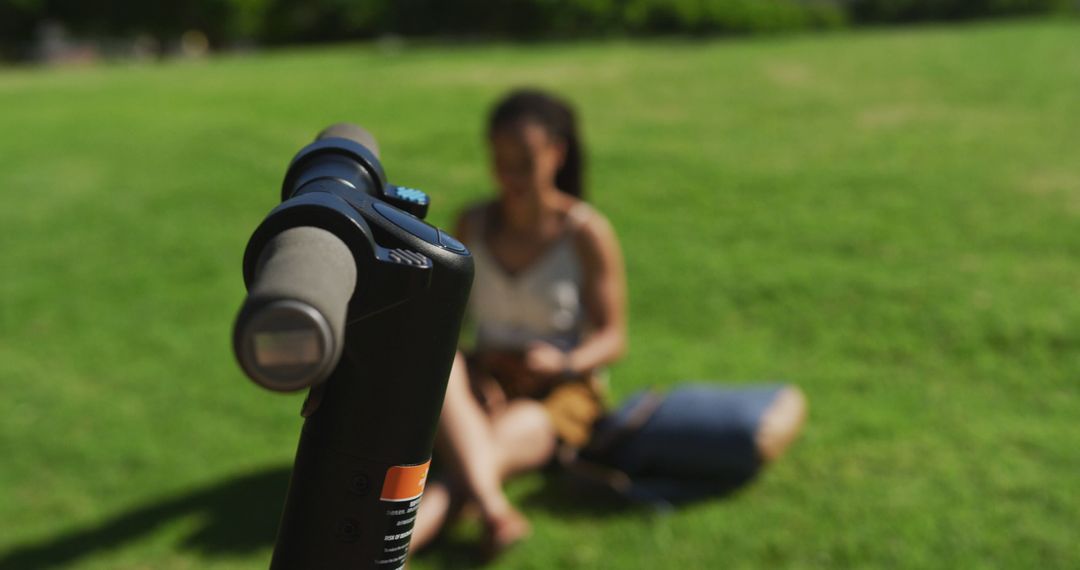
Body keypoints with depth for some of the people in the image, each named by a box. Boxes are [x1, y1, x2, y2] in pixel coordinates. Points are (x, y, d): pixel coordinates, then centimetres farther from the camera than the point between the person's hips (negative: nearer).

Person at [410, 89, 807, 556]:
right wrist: (471, 374, -14)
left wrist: (566, 363, -27)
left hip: (559, 392, -3)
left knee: (490, 453, -35)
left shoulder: (588, 233, -7)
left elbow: (612, 338, -5)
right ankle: (491, 508, -53)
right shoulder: (472, 224, 4)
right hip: (485, 382, 3)